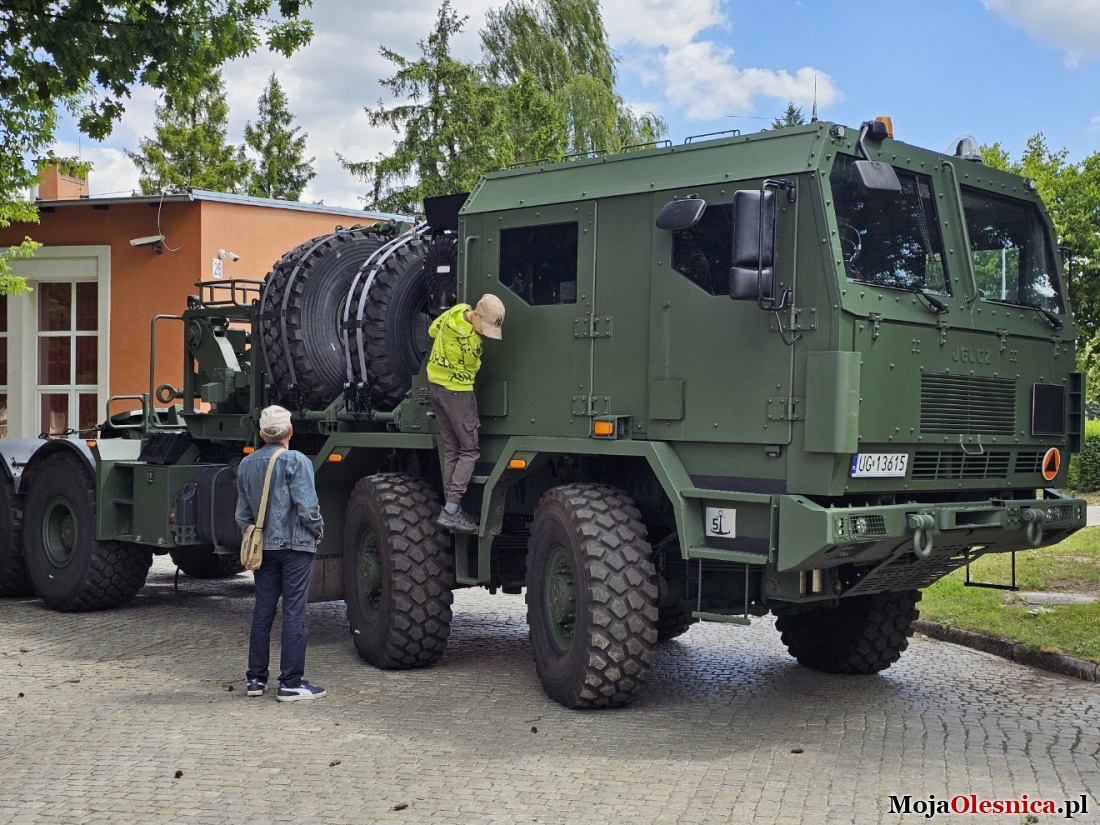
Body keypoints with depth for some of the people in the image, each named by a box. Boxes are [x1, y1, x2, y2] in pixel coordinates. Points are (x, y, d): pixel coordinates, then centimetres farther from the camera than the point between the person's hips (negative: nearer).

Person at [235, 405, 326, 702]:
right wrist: (318, 531, -1)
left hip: (264, 545, 6)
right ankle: (290, 683, -1)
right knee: (294, 612, -3)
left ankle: (256, 678, 17)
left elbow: (242, 514, 12)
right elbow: (307, 506, -16)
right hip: (296, 544, -6)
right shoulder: (296, 461, -11)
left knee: (262, 611, 12)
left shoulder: (246, 464, 8)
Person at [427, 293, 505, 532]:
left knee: (451, 450, 12)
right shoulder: (470, 341, -27)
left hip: (435, 385, 9)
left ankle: (451, 507, 12)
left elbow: (432, 330, 15)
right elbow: (472, 368, -5)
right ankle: (451, 510, -12)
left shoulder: (456, 311, -5)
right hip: (456, 390, -9)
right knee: (469, 451, -4)